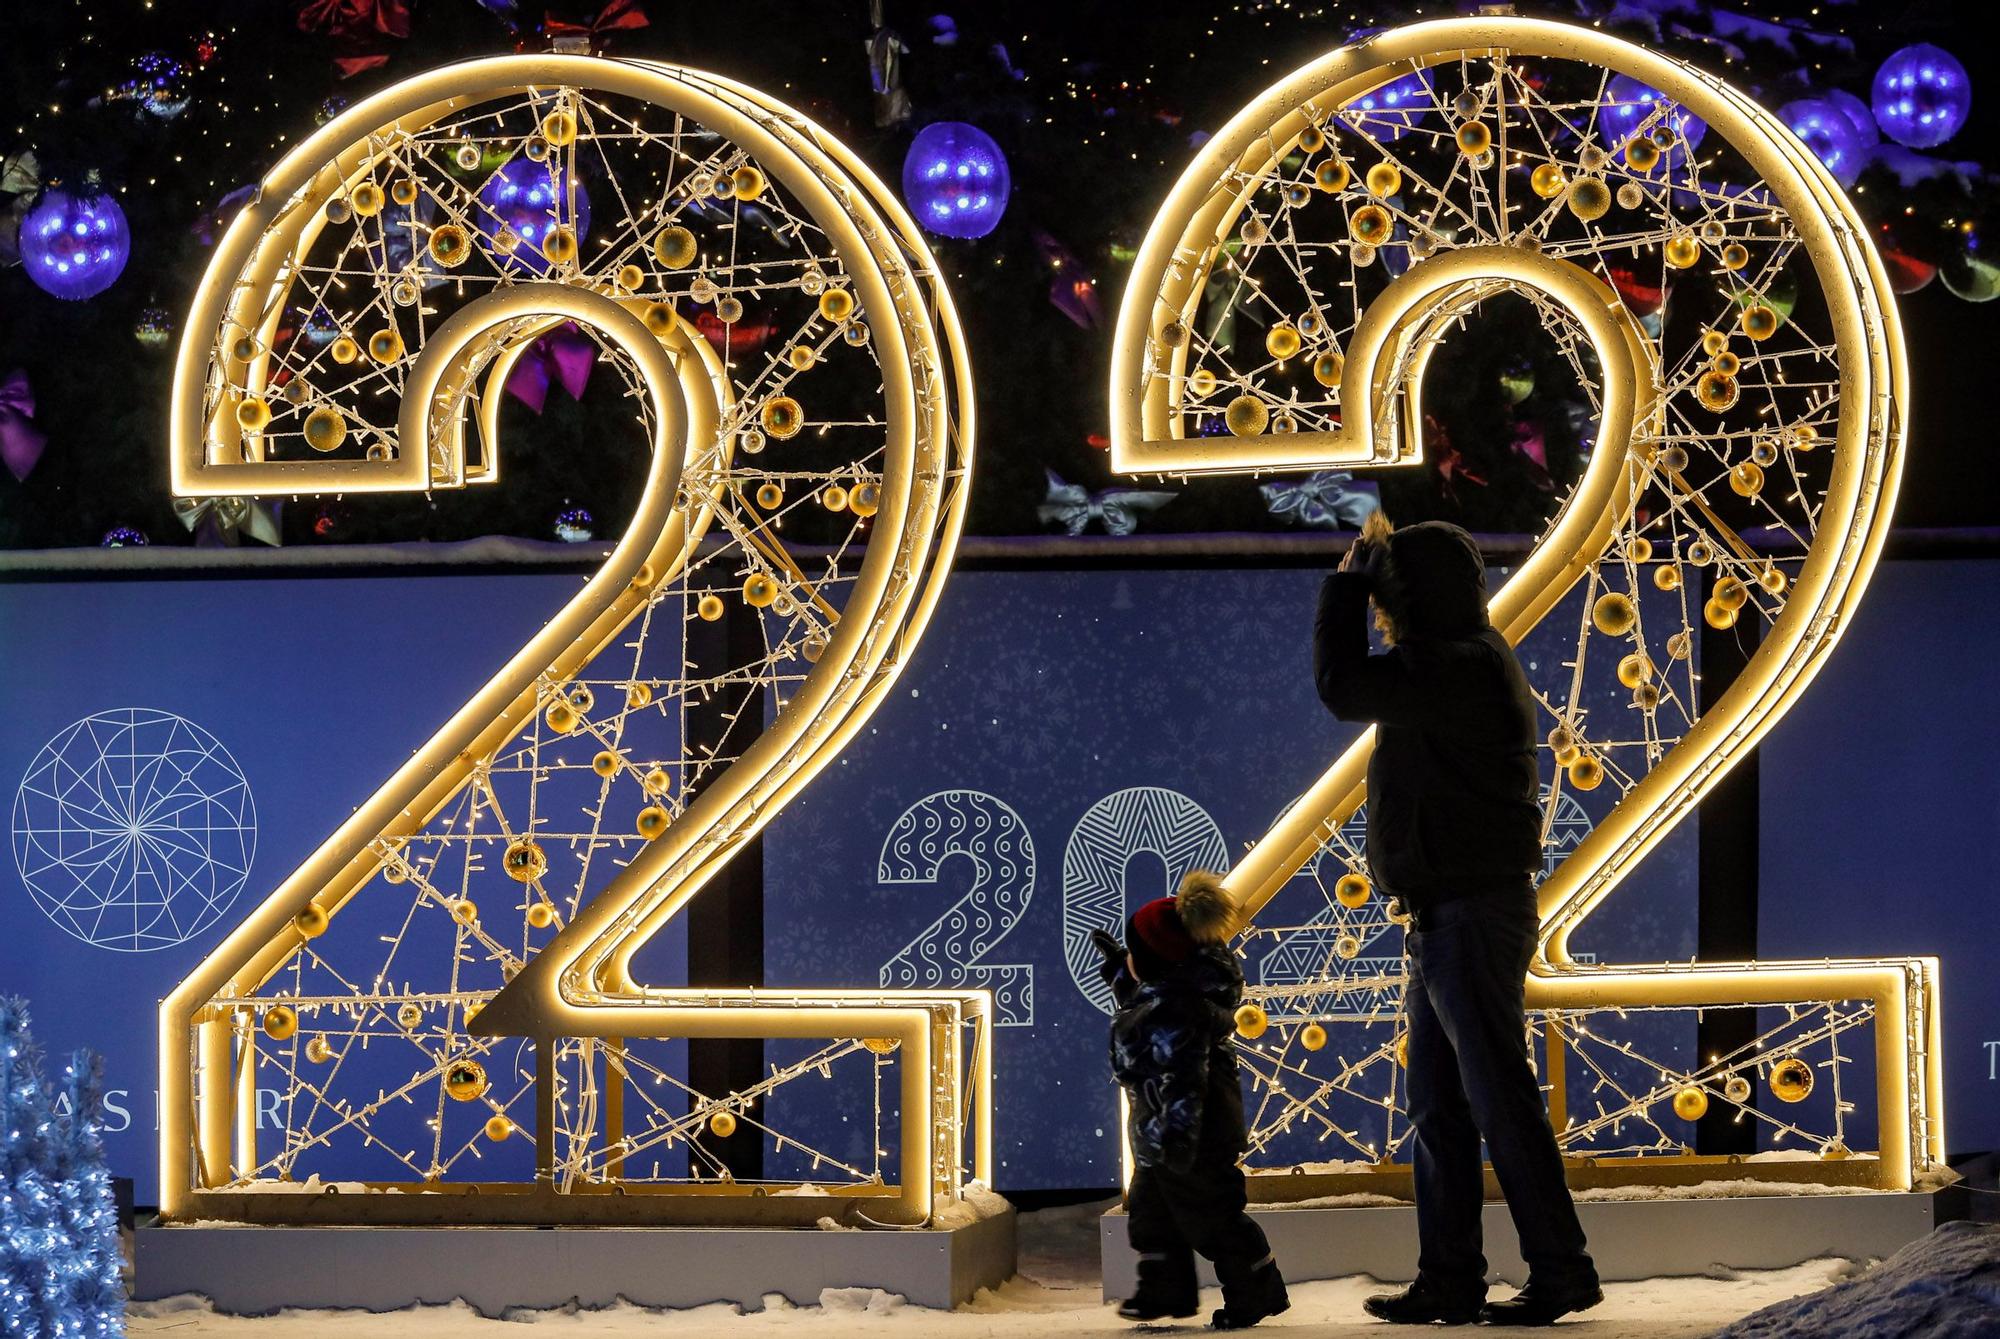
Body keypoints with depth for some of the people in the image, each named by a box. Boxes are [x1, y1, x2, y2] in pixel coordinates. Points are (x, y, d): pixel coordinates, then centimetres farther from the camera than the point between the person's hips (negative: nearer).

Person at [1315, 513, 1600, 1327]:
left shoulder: (1462, 670, -17)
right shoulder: (1462, 667, 15)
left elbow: (1341, 687, -18)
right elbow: (1357, 686, 31)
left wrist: (1350, 579, -8)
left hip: (1471, 915, -11)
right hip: (1447, 917, 11)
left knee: (1499, 1099, -7)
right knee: (1438, 1108, 12)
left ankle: (1561, 1269, -3)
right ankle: (1449, 1282, 16)